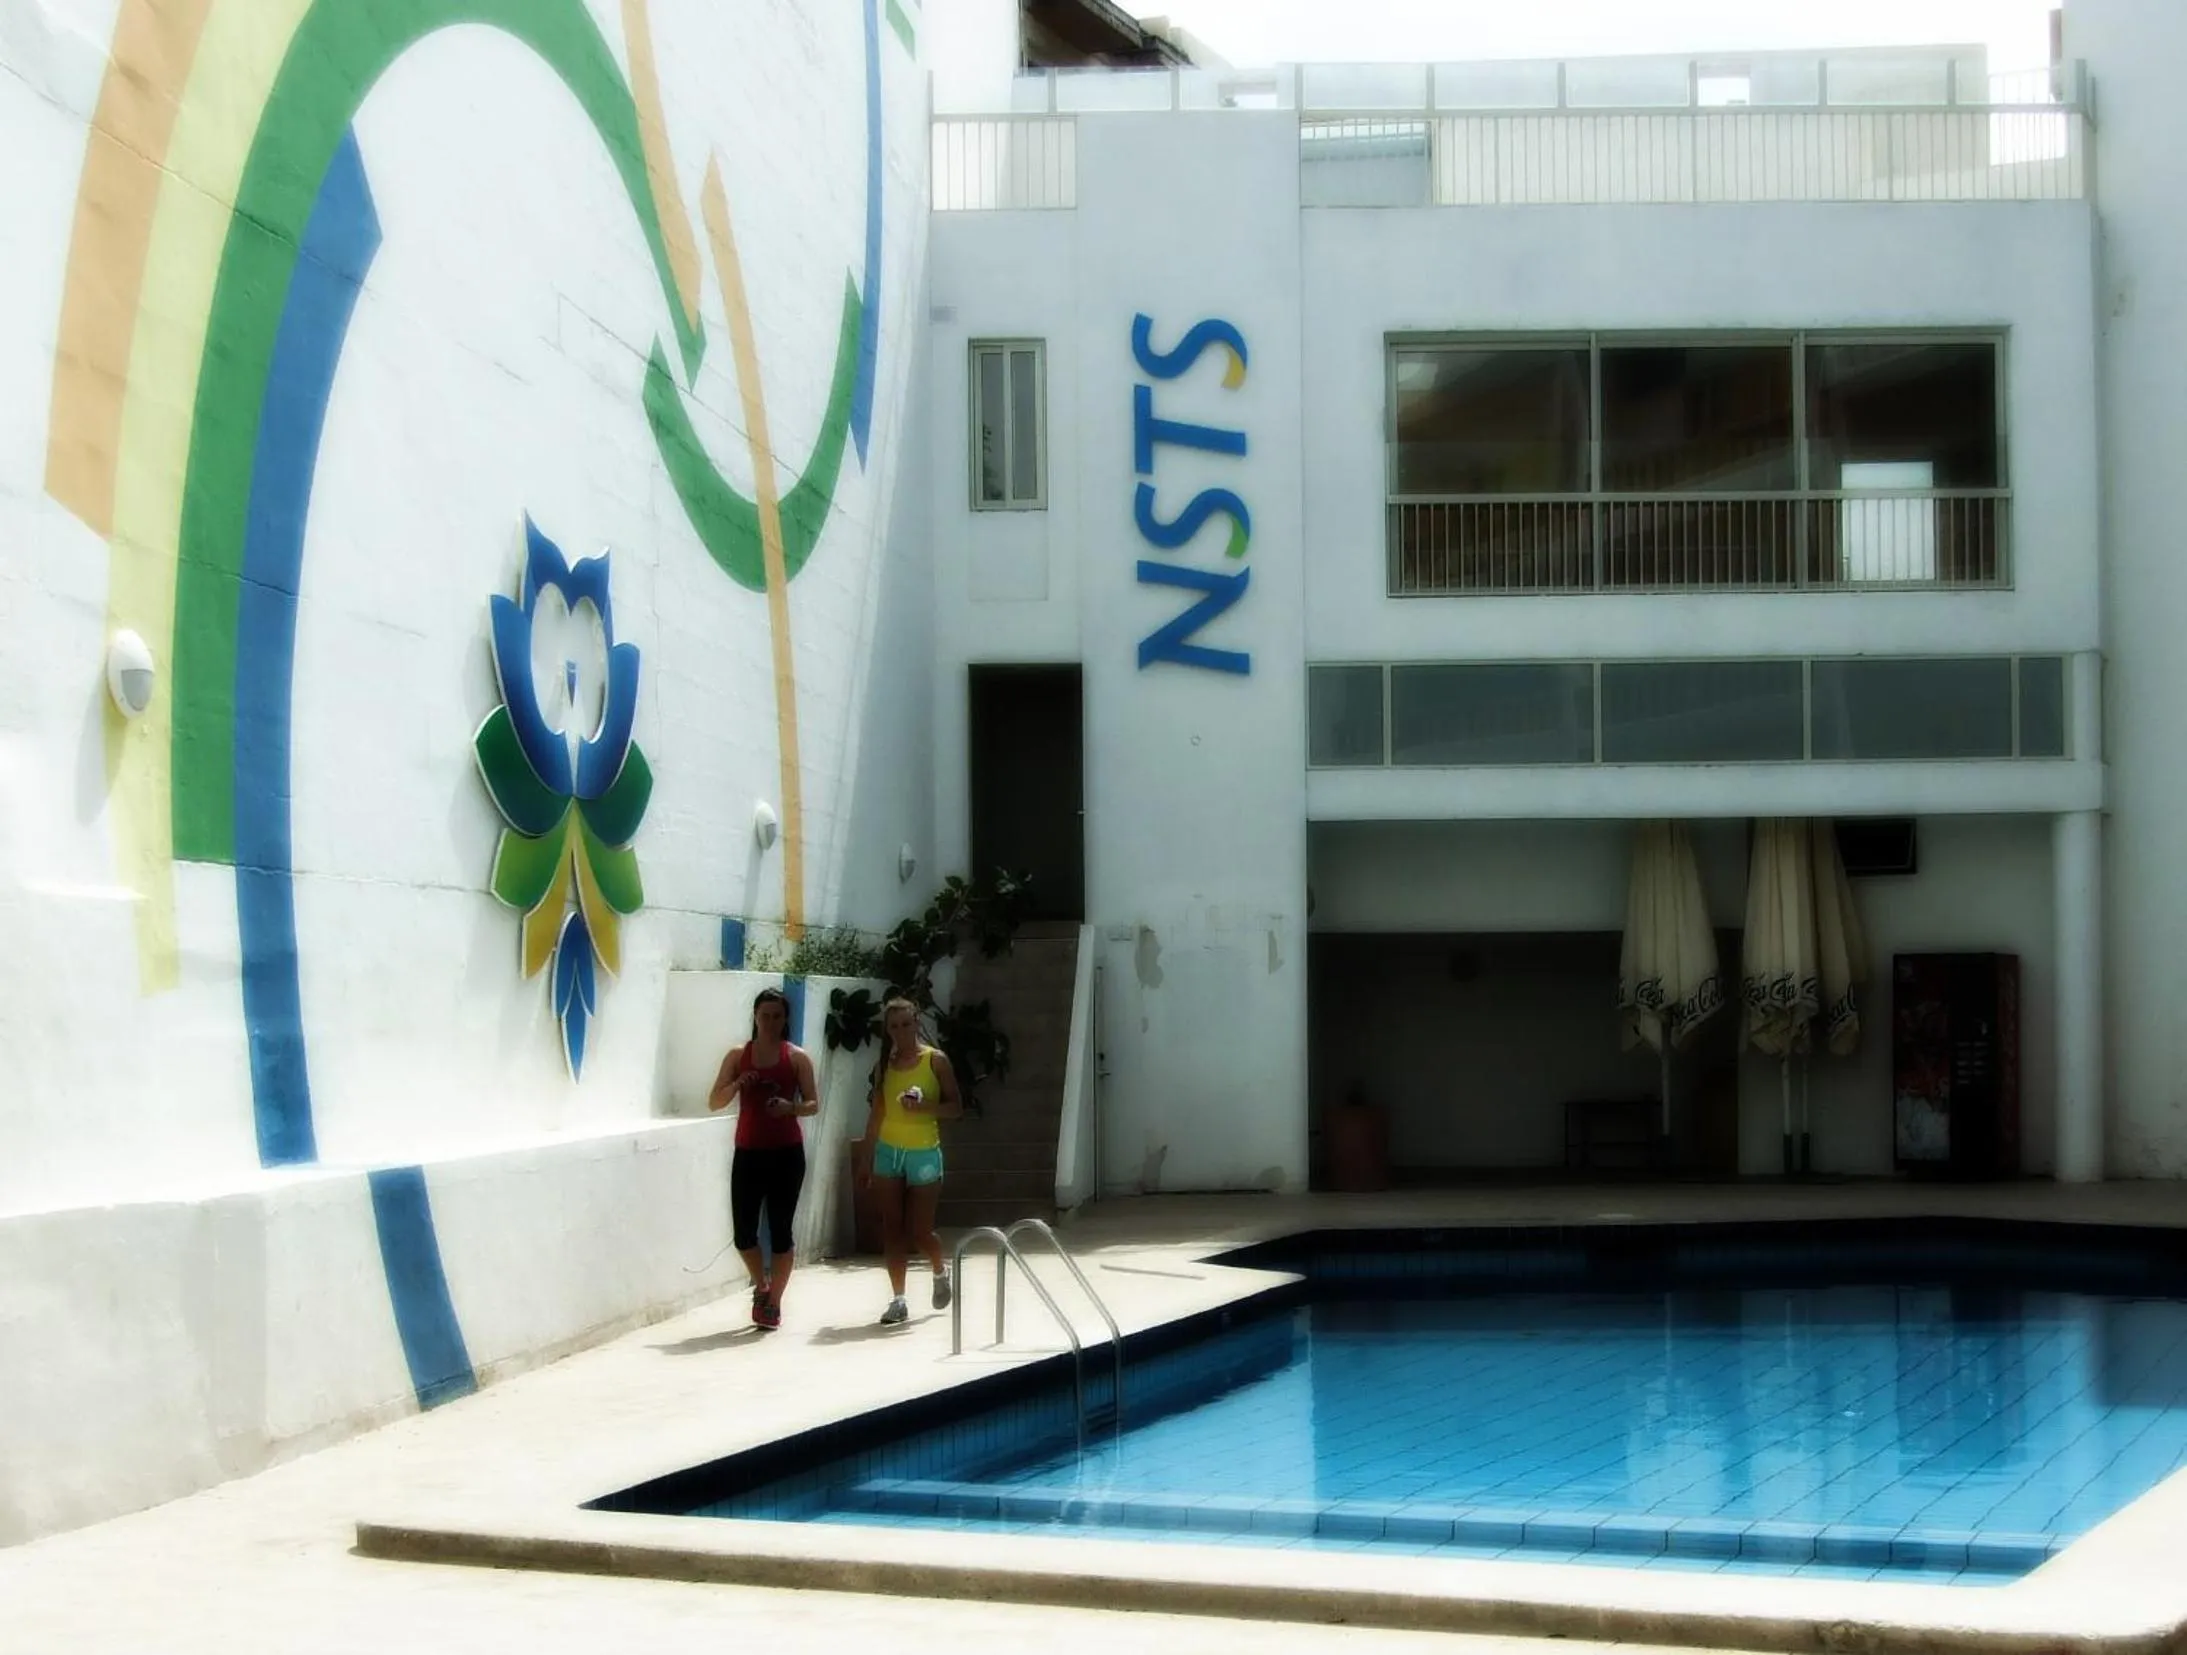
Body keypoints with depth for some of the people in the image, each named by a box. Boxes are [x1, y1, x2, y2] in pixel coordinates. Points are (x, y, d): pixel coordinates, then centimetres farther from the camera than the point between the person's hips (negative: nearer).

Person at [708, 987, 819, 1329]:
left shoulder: (797, 1058, 1)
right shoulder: (737, 1056, 5)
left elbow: (813, 1104, 1)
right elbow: (714, 1102, 3)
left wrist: (790, 1107, -20)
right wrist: (737, 1084, -16)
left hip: (786, 1153, -2)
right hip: (748, 1153, 2)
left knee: (780, 1229, -1)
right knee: (743, 1232, -1)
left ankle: (773, 1301, 11)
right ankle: (761, 1285, 27)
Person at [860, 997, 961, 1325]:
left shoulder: (935, 1060, -5)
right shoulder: (885, 1063, 7)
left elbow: (956, 1107, -5)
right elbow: (877, 1113, 11)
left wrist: (925, 1106, -23)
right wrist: (868, 1159, 10)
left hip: (924, 1153, -4)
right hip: (888, 1151, 4)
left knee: (919, 1231, -1)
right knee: (892, 1228, 0)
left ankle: (940, 1271, 31)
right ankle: (898, 1301, 4)